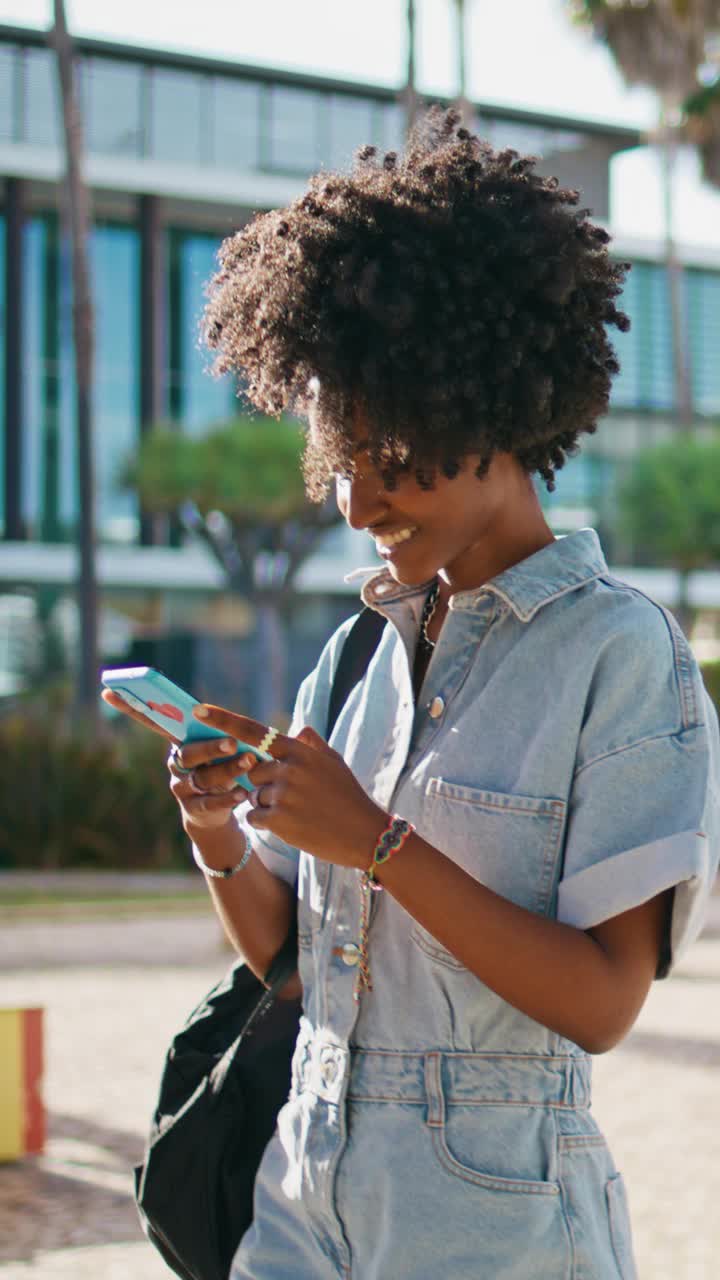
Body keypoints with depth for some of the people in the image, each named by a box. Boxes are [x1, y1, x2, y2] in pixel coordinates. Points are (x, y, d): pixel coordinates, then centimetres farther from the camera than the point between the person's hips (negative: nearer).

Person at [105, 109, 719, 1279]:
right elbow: (279, 948, 11)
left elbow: (603, 1004, -16)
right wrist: (223, 839, -8)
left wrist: (381, 845, -20)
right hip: (308, 1186, 5)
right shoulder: (360, 650, 8)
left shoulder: (618, 649, -10)